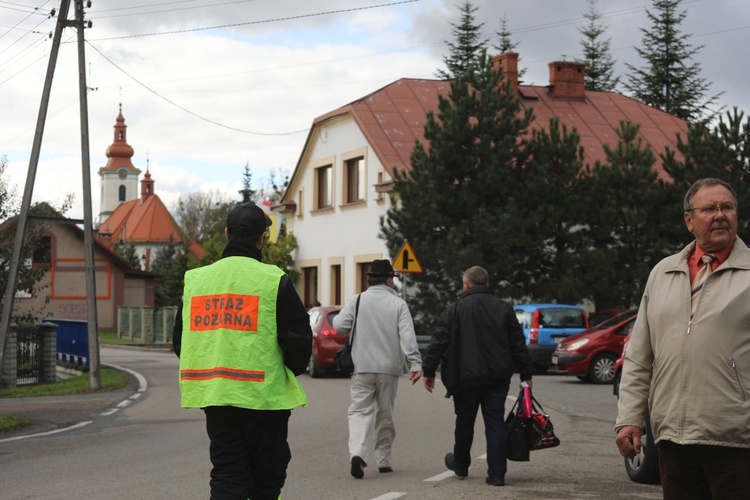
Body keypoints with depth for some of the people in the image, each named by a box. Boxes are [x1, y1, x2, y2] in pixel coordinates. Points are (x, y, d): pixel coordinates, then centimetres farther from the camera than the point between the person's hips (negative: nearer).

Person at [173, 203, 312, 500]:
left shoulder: (195, 279, 7)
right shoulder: (273, 280, -8)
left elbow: (180, 340, 12)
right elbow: (299, 337, -8)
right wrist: (292, 370, 12)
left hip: (212, 394, 4)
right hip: (263, 396, -4)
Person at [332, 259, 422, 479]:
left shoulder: (356, 301, 0)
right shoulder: (398, 304, -1)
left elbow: (339, 325, -8)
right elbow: (407, 336, -10)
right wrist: (415, 363, -13)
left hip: (362, 367, 0)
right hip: (389, 368, 0)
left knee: (360, 411, -1)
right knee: (385, 415, 12)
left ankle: (357, 452, -24)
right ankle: (383, 460, 18)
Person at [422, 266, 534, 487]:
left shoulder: (454, 309, -3)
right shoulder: (504, 308, 5)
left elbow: (438, 342, -6)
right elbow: (518, 344, 5)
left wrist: (429, 371, -1)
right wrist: (526, 374, 9)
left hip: (466, 377, -2)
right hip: (497, 377, 2)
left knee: (465, 423, 15)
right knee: (495, 423, 3)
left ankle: (460, 465, 32)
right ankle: (497, 474, -2)